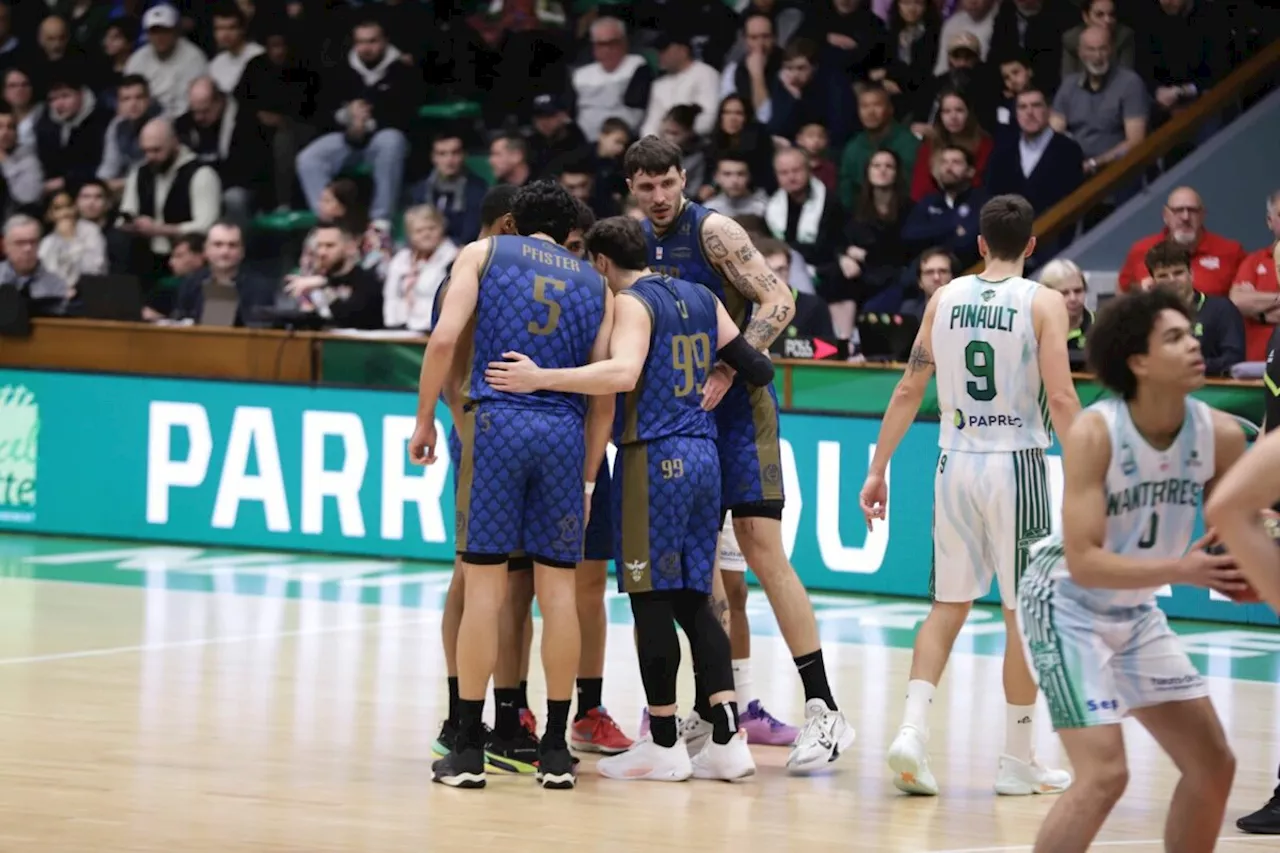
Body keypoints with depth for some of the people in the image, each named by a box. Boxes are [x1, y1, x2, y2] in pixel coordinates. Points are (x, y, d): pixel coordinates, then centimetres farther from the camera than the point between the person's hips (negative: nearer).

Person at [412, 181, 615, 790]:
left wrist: (424, 421, 4)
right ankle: (556, 751, 8)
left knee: (484, 585, -1)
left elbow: (445, 338, -4)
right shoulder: (595, 284, 19)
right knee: (557, 589, 6)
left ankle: (467, 749, 0)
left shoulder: (482, 253, 12)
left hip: (495, 420, -2)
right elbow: (604, 394, 13)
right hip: (566, 432, 2)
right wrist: (587, 480, 17)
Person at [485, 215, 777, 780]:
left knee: (651, 601, -1)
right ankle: (727, 739, 3)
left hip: (654, 458, -7)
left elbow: (623, 373, -25)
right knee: (693, 601, 11)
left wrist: (540, 379, -25)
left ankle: (664, 745, 2)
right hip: (703, 457, 8)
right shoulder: (701, 299, 15)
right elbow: (757, 369, 14)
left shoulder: (632, 303, -7)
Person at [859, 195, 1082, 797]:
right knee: (1024, 614, 6)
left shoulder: (944, 299, 6)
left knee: (948, 605, 13)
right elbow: (1060, 397, -14)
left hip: (956, 463, 4)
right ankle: (1017, 761, 9)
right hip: (1015, 464, -4)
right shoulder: (1043, 303, -5)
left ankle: (912, 730, -4)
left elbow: (909, 390, 7)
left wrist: (878, 469, 12)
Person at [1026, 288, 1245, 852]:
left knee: (1213, 765, 8)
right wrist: (1181, 570, -38)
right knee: (1104, 775, -19)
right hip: (1067, 603, -7)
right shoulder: (1094, 433, -27)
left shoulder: (1221, 435, -12)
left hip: (1134, 611, 7)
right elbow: (1083, 562, -31)